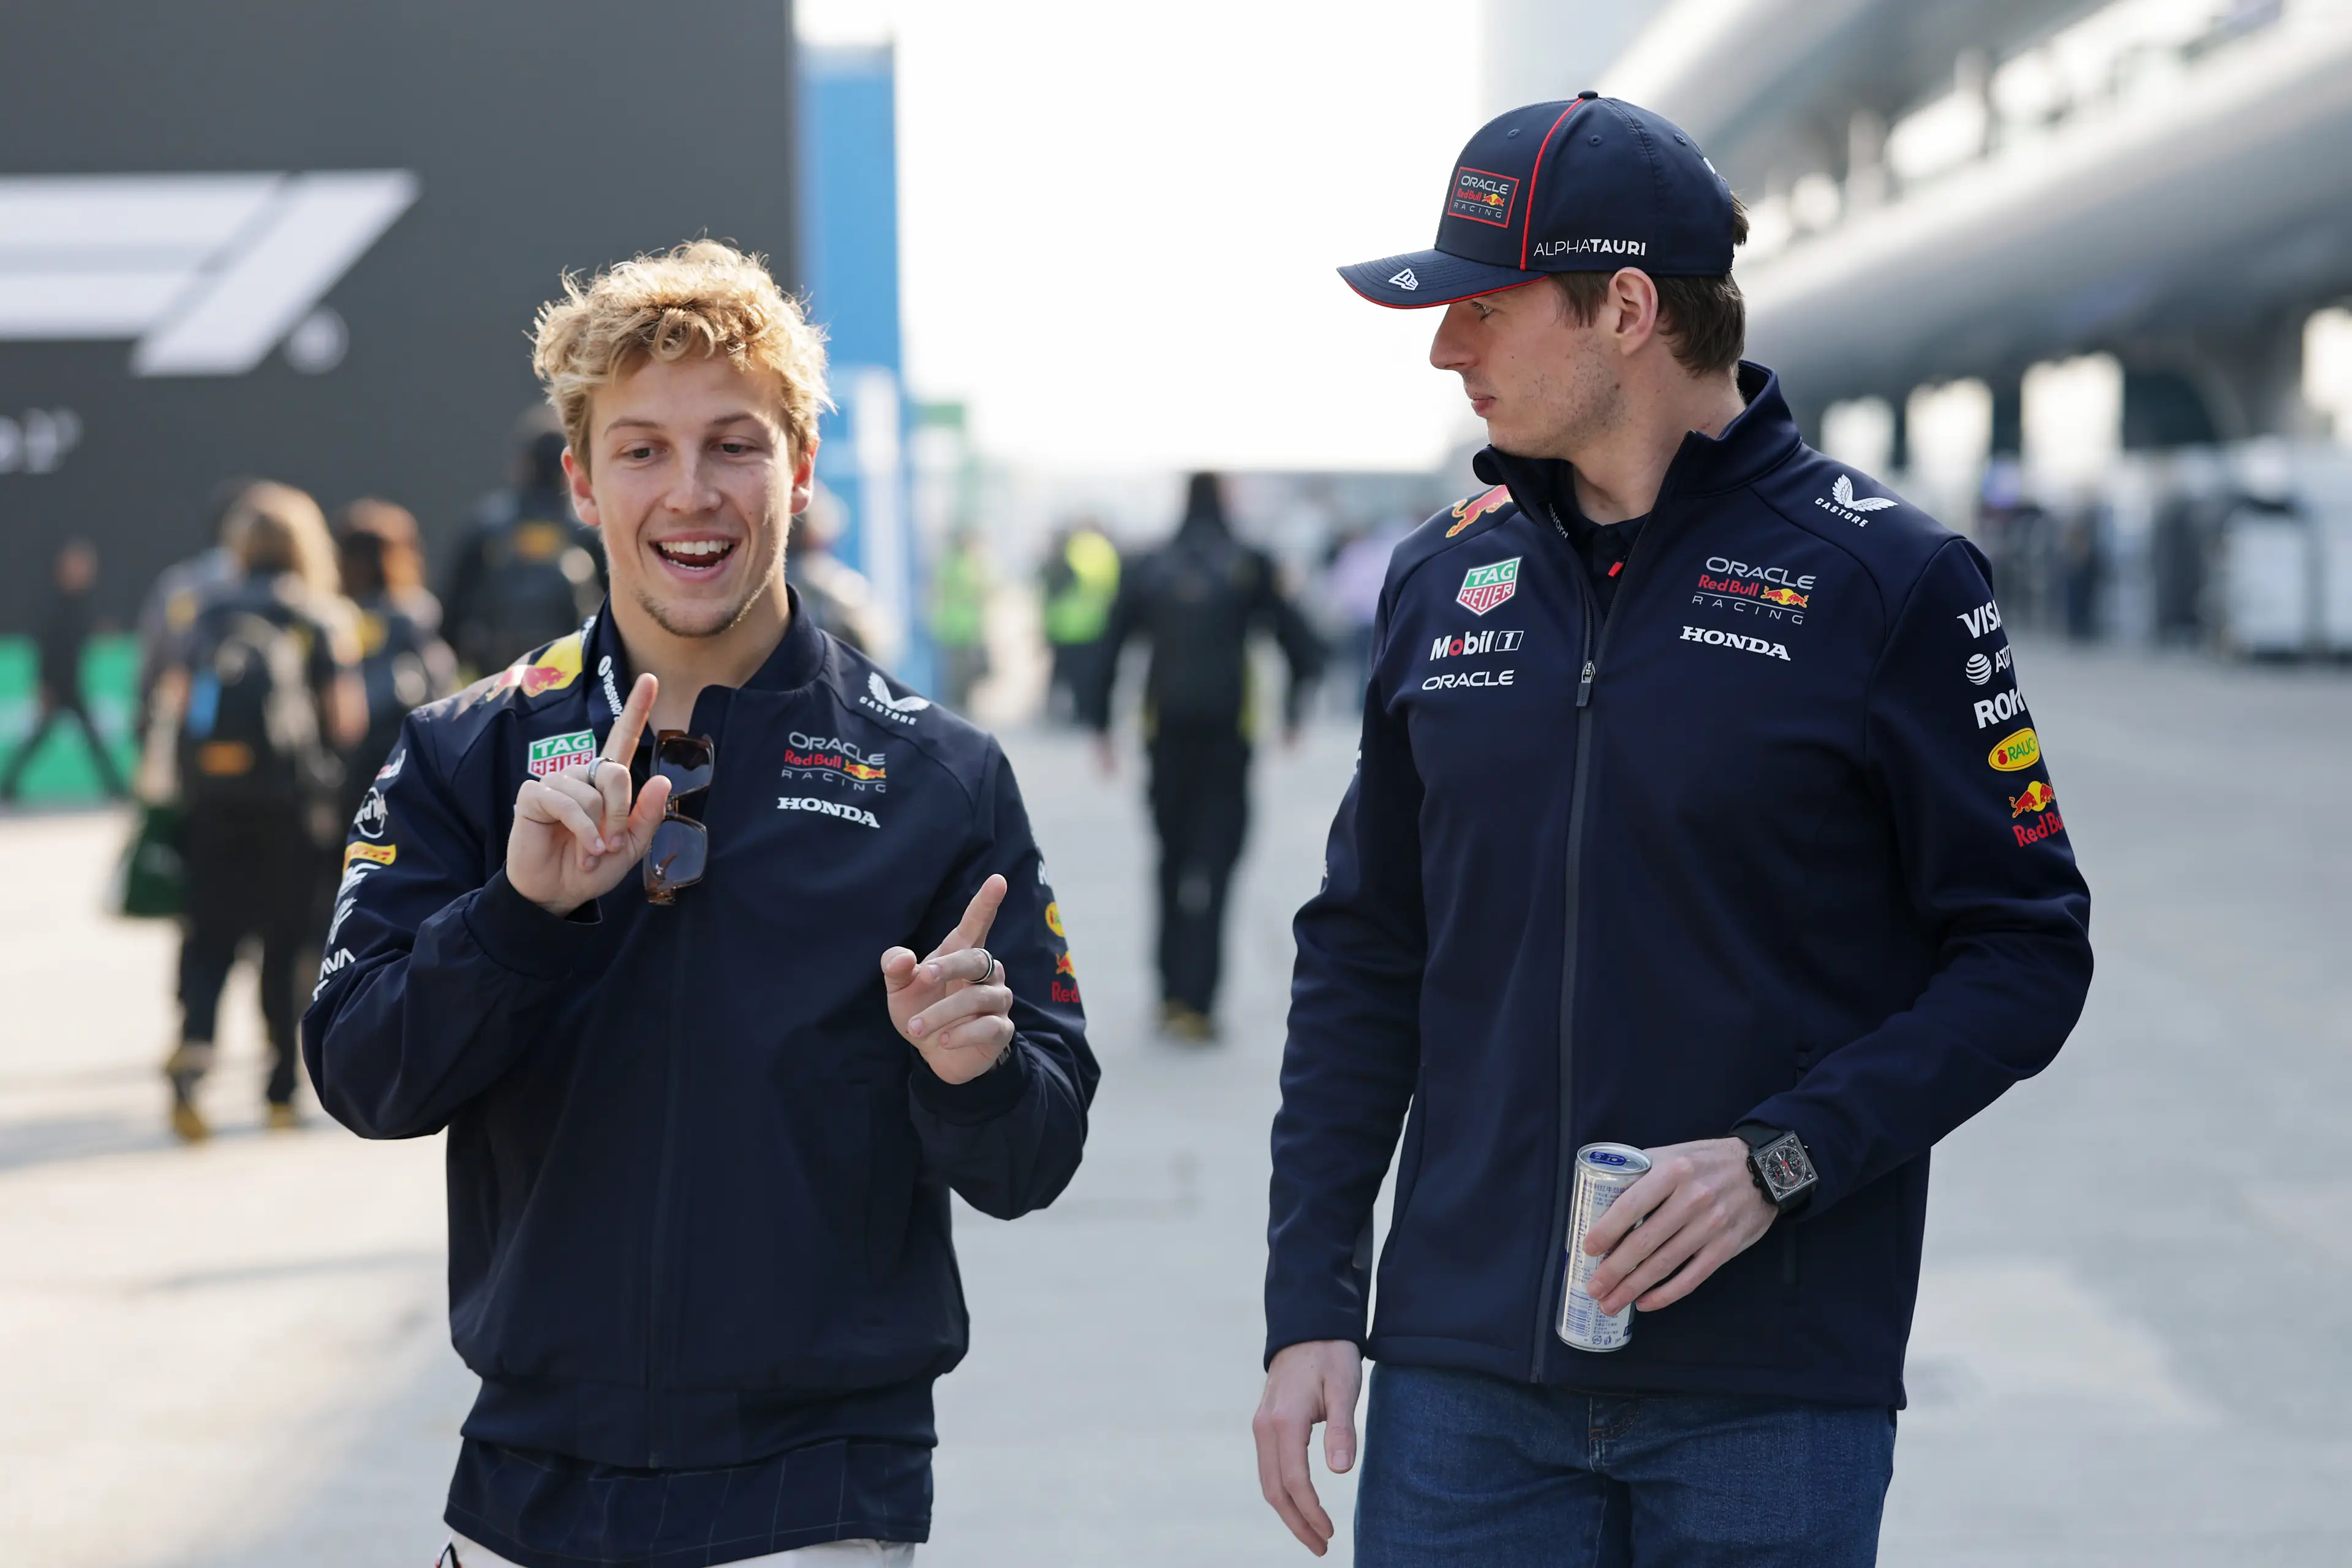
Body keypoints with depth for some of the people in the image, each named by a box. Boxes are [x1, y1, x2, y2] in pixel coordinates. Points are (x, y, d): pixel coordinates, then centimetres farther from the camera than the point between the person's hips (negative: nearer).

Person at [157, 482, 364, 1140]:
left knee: (210, 937, 5)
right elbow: (347, 722, -5)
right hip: (292, 803, -2)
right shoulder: (321, 618, 0)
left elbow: (172, 703, 2)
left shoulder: (207, 614, 8)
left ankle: (193, 1046, -20)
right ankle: (283, 1090, 11)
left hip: (212, 803, 2)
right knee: (288, 940, 8)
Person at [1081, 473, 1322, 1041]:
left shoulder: (1144, 572, 6)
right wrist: (1294, 711, 14)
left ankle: (1173, 993, 16)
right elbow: (1303, 646, 0)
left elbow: (1107, 650, 3)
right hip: (1228, 736, -2)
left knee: (1173, 860, 14)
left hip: (1166, 733, 2)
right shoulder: (1250, 568, -1)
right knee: (1213, 863, -3)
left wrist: (1100, 727, 8)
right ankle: (1195, 1000, -12)